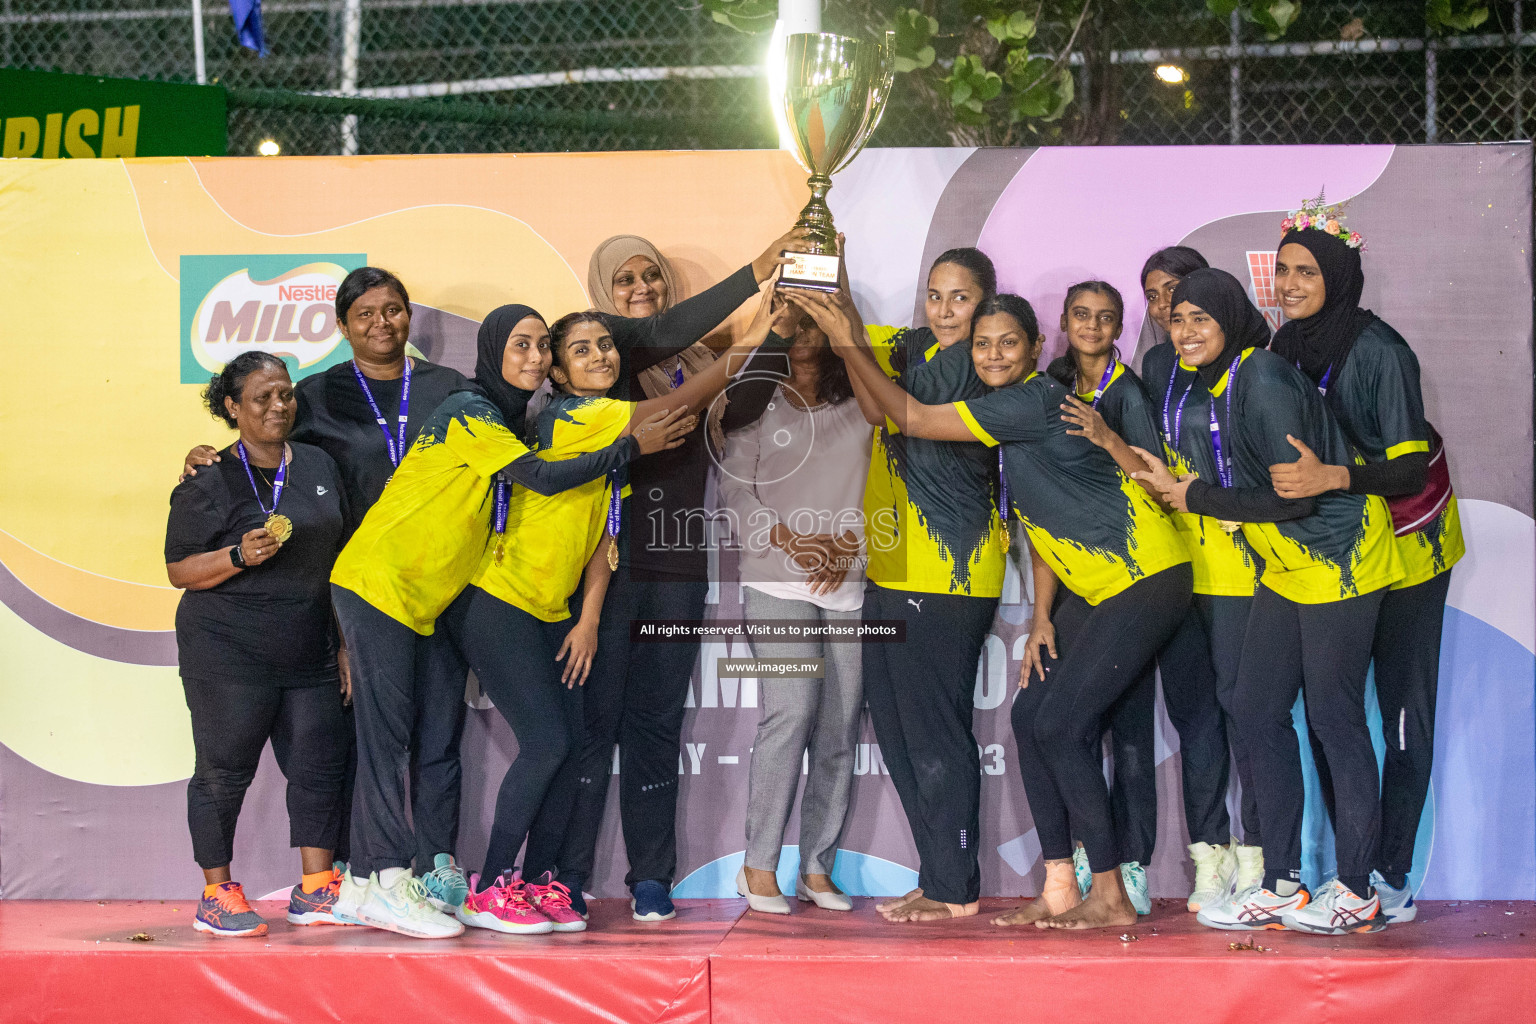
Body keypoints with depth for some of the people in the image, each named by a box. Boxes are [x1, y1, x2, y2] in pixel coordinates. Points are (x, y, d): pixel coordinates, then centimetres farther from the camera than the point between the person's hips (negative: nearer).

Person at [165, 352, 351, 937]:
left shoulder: (319, 466, 12)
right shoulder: (209, 482, -6)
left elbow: (340, 555, 18)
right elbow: (179, 570, -5)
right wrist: (240, 556, -22)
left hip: (309, 652, 5)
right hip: (228, 653, -5)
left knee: (320, 765, 2)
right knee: (224, 771, -1)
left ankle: (315, 890, 10)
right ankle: (217, 895, 8)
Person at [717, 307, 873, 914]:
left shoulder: (858, 410, 14)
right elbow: (735, 493, 2)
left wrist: (847, 544, -7)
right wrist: (789, 539, -11)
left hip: (849, 583, 3)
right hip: (776, 581, -3)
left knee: (840, 722, -1)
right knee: (792, 709, -18)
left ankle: (817, 868, 6)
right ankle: (759, 866, -12)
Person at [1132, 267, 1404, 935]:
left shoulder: (1265, 381, -20)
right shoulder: (1220, 385, 8)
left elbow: (1295, 494, -22)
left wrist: (1197, 497, -16)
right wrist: (1172, 483, 11)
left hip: (1338, 558, -10)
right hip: (1286, 568, 10)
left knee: (1334, 718, -4)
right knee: (1257, 714, 7)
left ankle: (1356, 892, 4)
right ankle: (1281, 887, 14)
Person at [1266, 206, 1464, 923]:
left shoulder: (1378, 351, -22)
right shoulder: (1287, 347, -2)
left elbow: (1409, 464, -27)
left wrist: (1330, 478, -42)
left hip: (1405, 539, -6)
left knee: (1403, 707, -3)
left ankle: (1391, 875, 0)